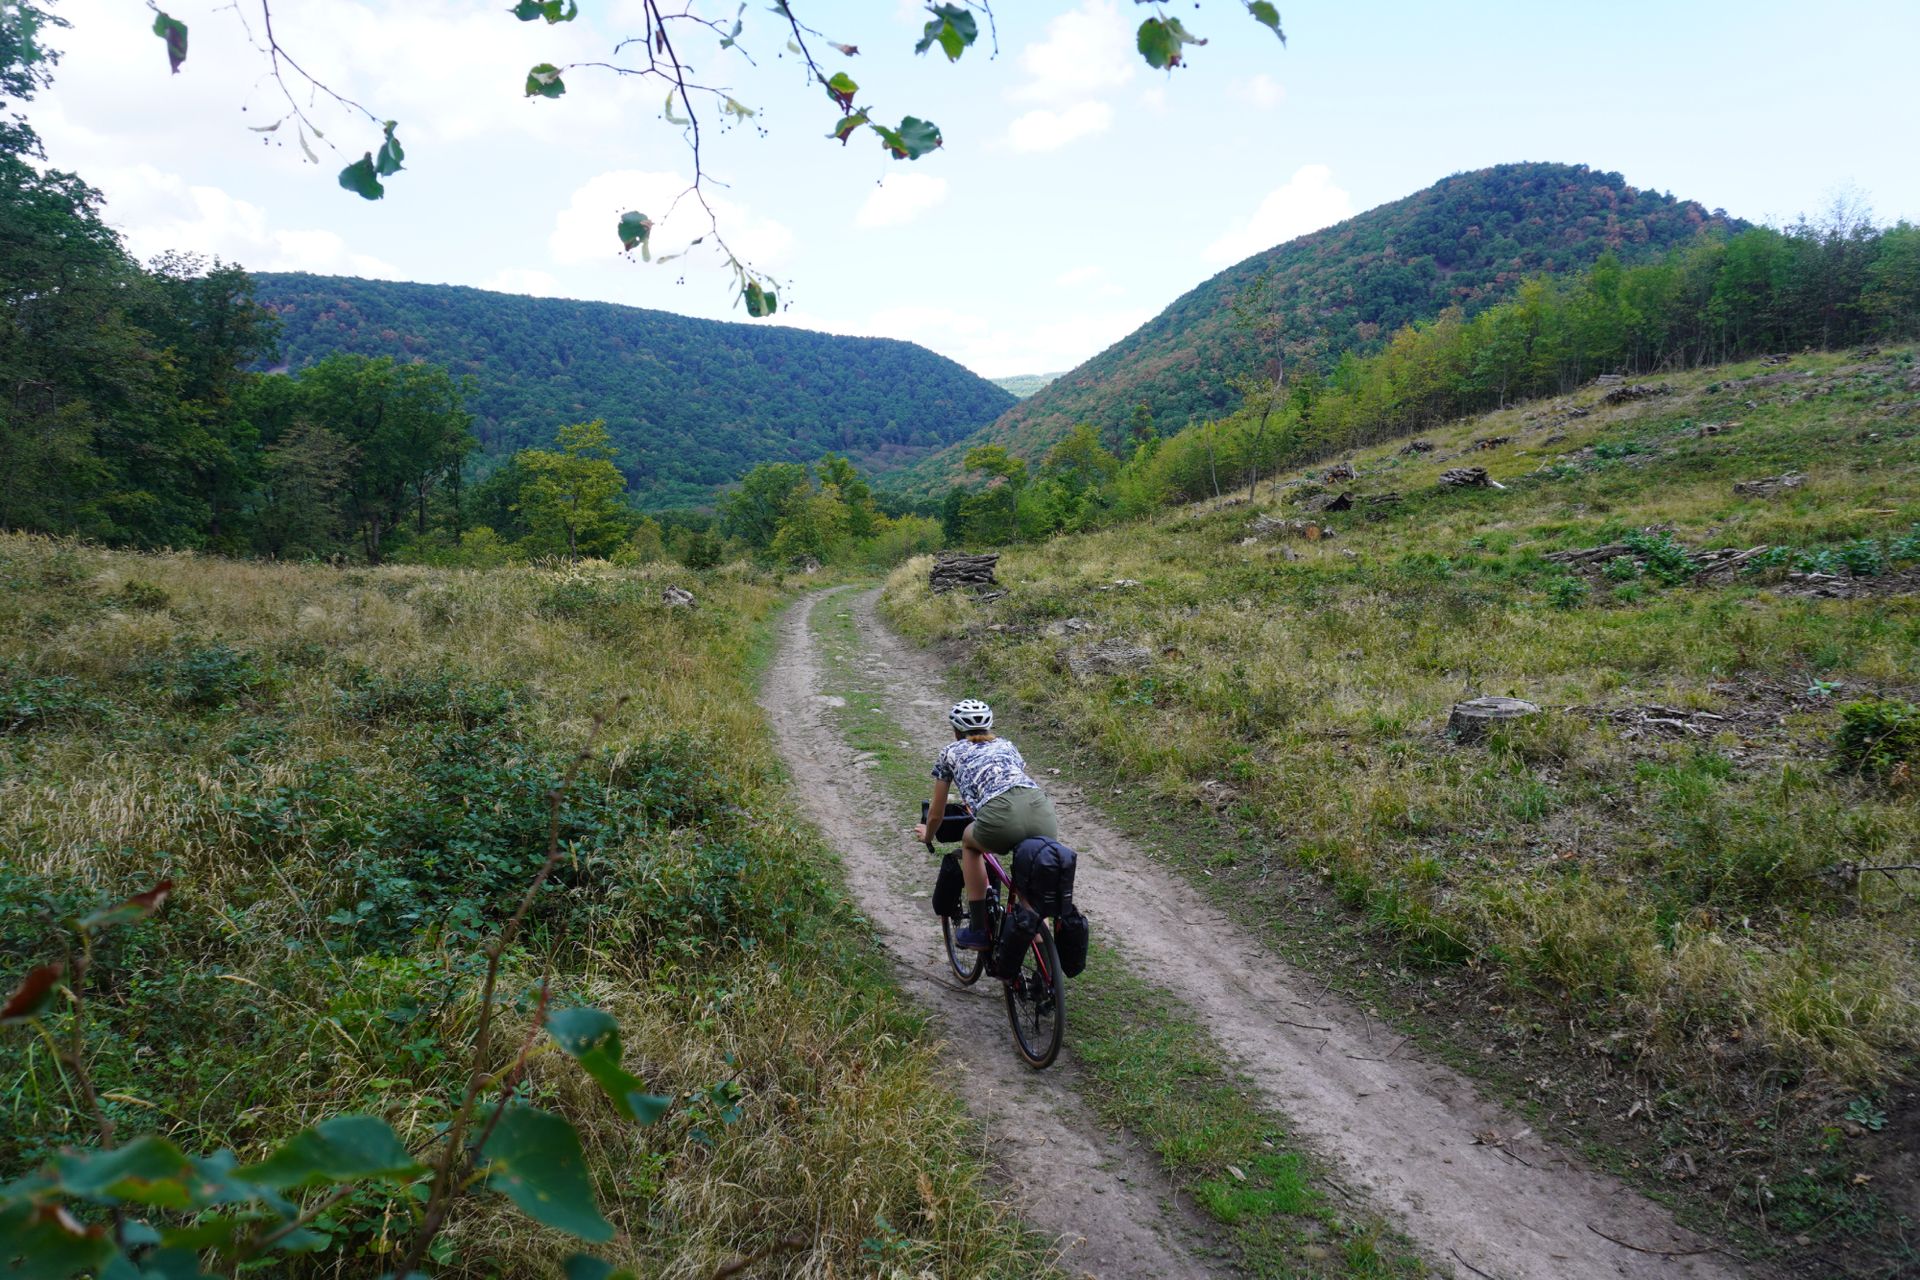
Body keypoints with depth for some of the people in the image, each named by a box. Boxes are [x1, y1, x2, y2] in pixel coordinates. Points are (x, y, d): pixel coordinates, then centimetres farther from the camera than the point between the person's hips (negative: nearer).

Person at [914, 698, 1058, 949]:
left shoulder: (950, 752, 29)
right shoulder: (1006, 745, 37)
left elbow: (936, 814, 37)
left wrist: (928, 835, 59)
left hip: (1001, 817, -3)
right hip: (1044, 815, 3)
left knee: (969, 842, 31)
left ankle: (978, 929, 28)